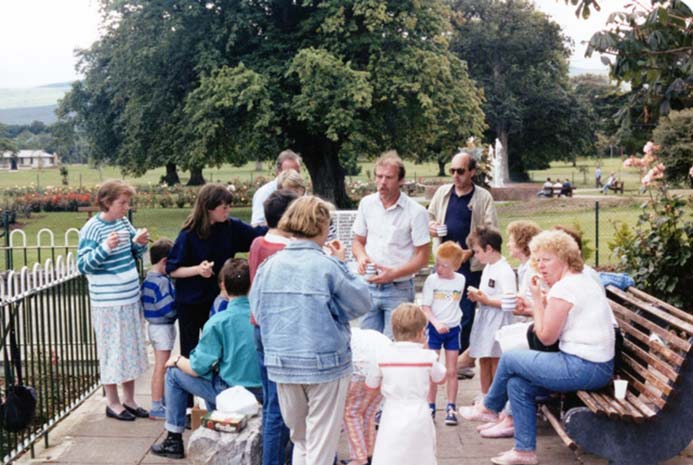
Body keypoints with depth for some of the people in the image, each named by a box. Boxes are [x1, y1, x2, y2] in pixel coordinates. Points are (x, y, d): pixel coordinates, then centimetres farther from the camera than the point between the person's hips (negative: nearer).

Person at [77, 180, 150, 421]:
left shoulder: (124, 222, 6)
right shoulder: (92, 229, -14)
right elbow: (83, 265, -16)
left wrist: (140, 243, -5)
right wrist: (105, 248, -30)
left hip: (131, 297, 7)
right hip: (108, 302, -7)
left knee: (132, 348, 15)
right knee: (112, 350, 4)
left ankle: (128, 399, 28)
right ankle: (112, 403, 19)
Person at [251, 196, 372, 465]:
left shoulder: (269, 265, -2)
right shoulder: (328, 266, -14)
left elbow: (257, 312, 7)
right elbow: (362, 303, -5)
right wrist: (342, 265, 3)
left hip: (281, 364, 4)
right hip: (325, 363, -4)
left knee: (299, 439, 21)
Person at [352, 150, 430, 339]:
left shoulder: (416, 212, -10)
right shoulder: (367, 203, 4)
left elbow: (422, 257, -8)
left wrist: (393, 273, -20)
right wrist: (361, 257, -8)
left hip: (398, 289, -4)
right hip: (370, 286, 4)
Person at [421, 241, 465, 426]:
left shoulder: (460, 280, -1)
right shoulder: (431, 280, -8)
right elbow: (425, 307, -9)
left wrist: (450, 320, 4)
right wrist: (436, 323, -22)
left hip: (453, 328, 2)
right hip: (434, 328, -2)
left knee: (452, 371, 6)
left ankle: (451, 408, 14)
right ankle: (430, 407, 12)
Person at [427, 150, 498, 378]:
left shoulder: (483, 197, -2)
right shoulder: (442, 192, 9)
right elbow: (429, 217, 20)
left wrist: (470, 251, -15)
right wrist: (430, 227, -3)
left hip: (471, 264, -4)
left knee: (466, 312, -1)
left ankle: (463, 359, 10)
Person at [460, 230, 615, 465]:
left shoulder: (564, 288, -16)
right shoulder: (583, 281, 16)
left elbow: (546, 337, -10)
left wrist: (537, 298, -4)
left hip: (583, 368, -10)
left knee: (509, 359, 1)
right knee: (517, 383, 9)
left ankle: (488, 408, 26)